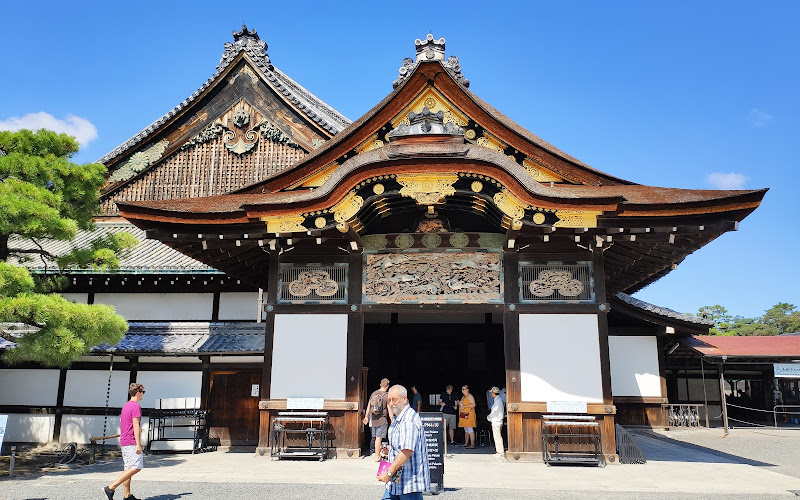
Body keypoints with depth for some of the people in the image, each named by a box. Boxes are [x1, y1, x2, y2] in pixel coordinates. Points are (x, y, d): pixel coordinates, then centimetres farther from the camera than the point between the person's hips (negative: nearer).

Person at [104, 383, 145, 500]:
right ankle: (111, 488, -16)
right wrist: (138, 444, -19)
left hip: (124, 442, 10)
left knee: (128, 468, 10)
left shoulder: (125, 406, 17)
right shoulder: (136, 406, -12)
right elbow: (136, 425, -18)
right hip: (132, 442, -10)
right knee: (136, 467, -12)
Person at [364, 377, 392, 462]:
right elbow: (389, 410, -12)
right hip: (382, 420, -5)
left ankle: (378, 453, 27)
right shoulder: (387, 396, -10)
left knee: (375, 438, 15)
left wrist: (366, 417, 21)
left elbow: (368, 406, 11)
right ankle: (377, 456, 3)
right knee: (379, 438, -2)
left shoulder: (373, 394, 5)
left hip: (373, 420, 5)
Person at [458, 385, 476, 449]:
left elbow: (473, 405, -17)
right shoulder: (463, 397, 20)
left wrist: (465, 406, -19)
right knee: (466, 430, 12)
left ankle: (472, 445, -10)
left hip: (468, 415, -9)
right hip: (463, 415, 9)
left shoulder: (470, 396, -7)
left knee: (470, 429, -10)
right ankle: (466, 443, 17)